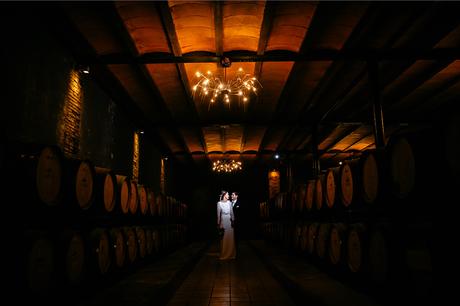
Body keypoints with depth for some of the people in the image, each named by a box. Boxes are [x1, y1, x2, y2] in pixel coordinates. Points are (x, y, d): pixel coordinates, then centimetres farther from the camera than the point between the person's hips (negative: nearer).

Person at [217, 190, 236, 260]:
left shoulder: (229, 202, 6)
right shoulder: (219, 203, -4)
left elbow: (231, 212, 7)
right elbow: (218, 214, -3)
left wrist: (233, 221, 0)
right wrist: (218, 223, -6)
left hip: (229, 221, 3)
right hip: (223, 221, -3)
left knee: (230, 237, 5)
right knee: (224, 238, 1)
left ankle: (231, 254, 15)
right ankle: (224, 255, 11)